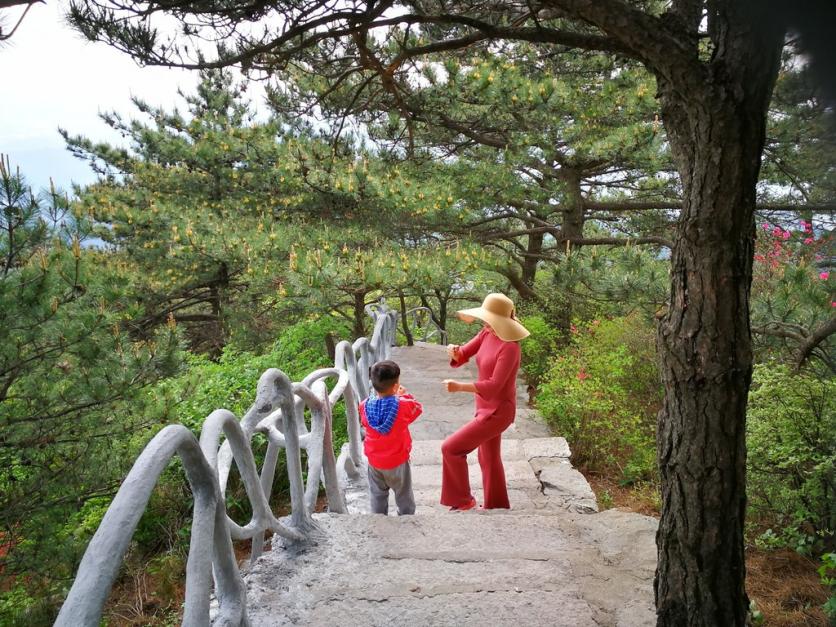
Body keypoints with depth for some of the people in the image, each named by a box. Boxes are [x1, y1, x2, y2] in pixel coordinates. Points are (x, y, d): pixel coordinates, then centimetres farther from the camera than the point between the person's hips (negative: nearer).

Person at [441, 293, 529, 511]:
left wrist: (459, 386, -38)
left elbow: (493, 386, -29)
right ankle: (497, 506, 43)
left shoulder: (509, 347, -26)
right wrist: (454, 351, -24)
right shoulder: (487, 333, -1)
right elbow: (462, 356, 0)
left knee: (451, 448, -7)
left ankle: (463, 500, 11)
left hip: (498, 411, -9)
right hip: (487, 407, 9)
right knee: (488, 458, 24)